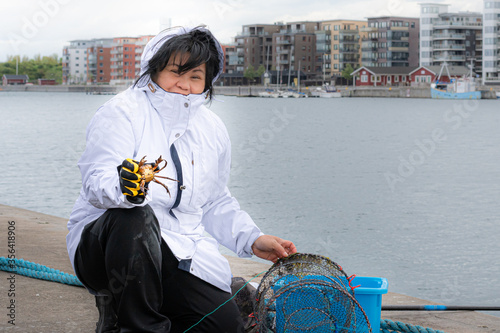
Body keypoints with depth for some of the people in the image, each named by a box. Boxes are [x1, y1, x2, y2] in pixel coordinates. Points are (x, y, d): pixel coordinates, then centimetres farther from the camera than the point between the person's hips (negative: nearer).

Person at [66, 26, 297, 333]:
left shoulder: (212, 129, 12)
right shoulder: (122, 112, -8)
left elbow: (217, 204, 22)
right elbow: (97, 181, -21)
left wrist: (253, 239, 8)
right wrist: (123, 187, -44)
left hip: (179, 254, 6)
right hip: (101, 243, -6)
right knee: (135, 217, -39)